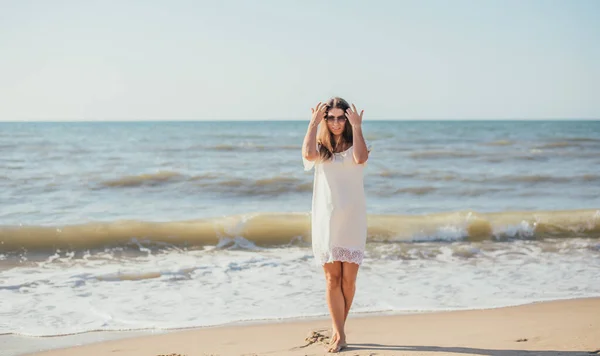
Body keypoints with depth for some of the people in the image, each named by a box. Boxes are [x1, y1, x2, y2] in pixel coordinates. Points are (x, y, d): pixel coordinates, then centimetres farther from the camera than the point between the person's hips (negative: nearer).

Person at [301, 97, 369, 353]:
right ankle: (339, 335, 3)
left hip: (352, 221, 0)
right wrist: (313, 123, -13)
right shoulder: (321, 148, 6)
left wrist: (357, 127, -17)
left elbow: (361, 159, -20)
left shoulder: (353, 146, 5)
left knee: (348, 279, 3)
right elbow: (308, 154, -19)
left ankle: (337, 329, 20)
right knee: (332, 279, -2)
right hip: (326, 220, 0)